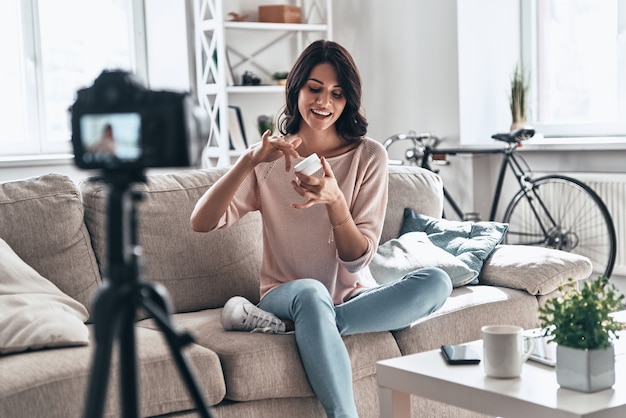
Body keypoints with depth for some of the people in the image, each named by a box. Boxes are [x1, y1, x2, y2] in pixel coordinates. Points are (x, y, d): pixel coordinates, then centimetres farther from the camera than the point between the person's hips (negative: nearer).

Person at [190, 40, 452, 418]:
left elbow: (358, 260, -6)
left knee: (437, 282, -26)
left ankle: (284, 326, -26)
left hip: (355, 297, 2)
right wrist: (249, 160, -24)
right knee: (310, 292, -37)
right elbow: (201, 223, -11)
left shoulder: (369, 156, 0)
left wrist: (334, 200, -25)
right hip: (289, 295, -2)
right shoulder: (270, 159, 2)